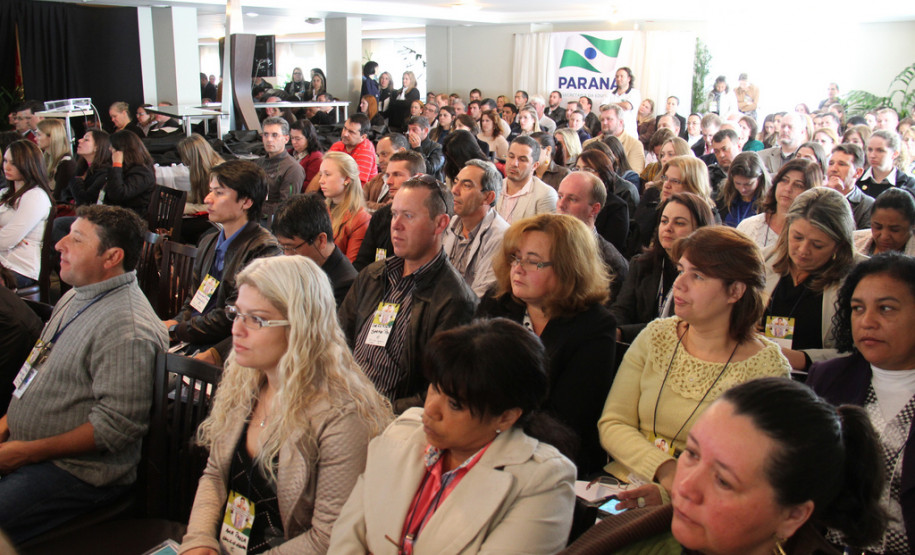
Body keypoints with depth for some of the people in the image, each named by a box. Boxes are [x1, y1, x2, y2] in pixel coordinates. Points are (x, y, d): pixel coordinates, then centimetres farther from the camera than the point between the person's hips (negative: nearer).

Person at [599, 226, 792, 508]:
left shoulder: (768, 367, -6)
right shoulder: (656, 336, 4)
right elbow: (612, 423, 1)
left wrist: (671, 493, -24)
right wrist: (665, 470, -16)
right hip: (623, 487, 5)